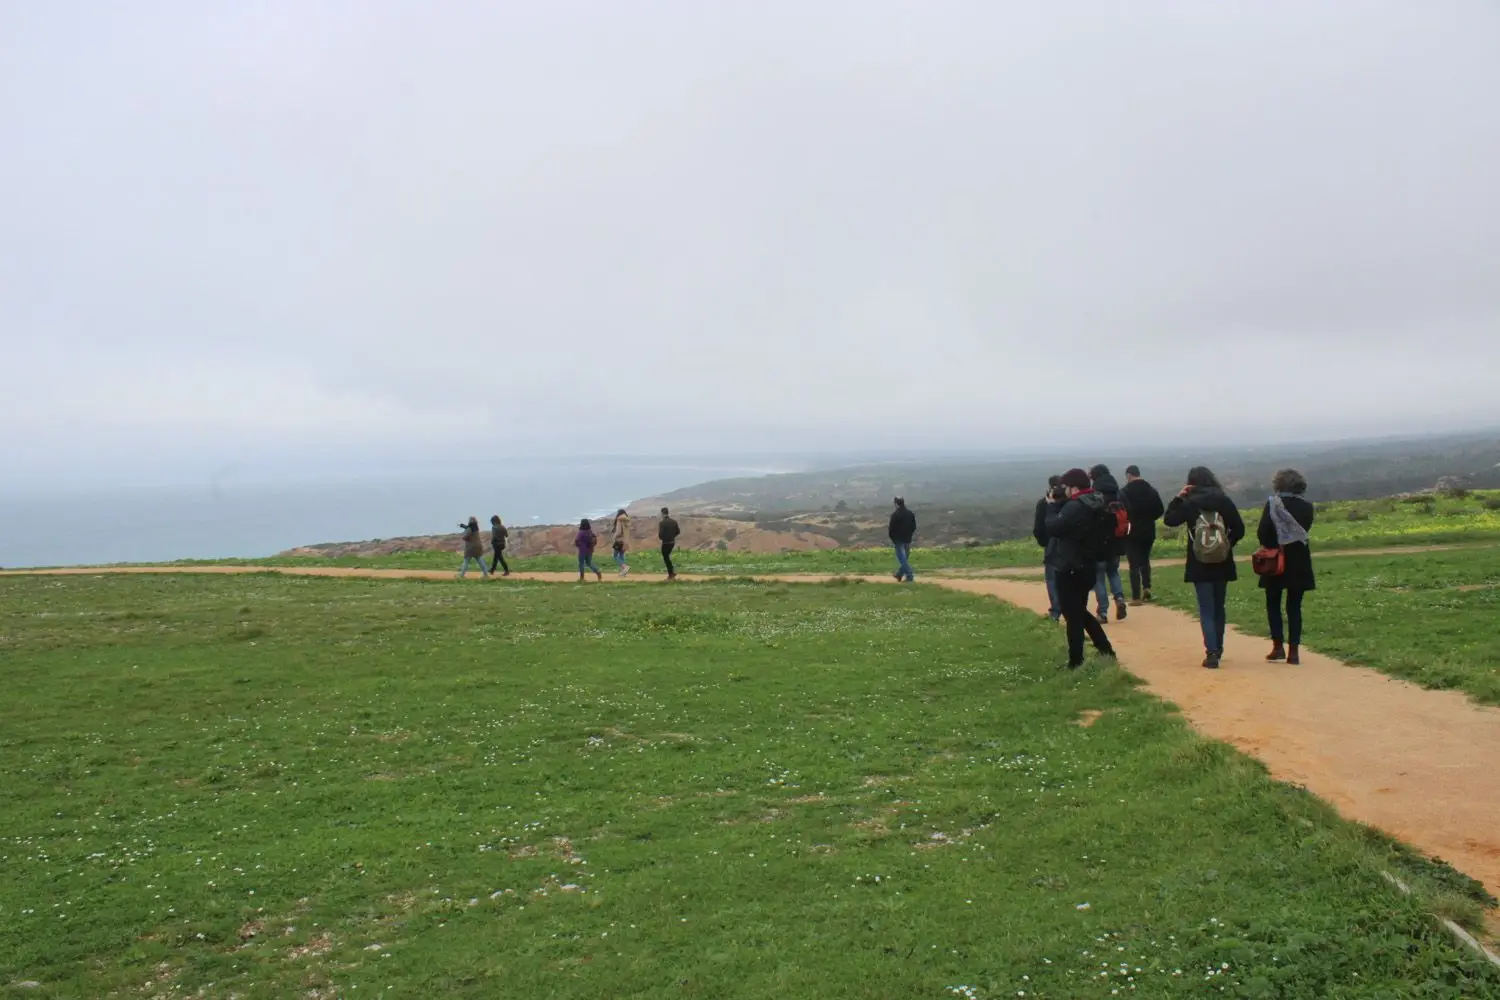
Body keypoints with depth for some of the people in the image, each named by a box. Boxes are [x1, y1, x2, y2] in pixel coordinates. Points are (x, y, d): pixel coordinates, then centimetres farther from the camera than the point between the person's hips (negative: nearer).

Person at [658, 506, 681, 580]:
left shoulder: (662, 522, -19)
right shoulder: (674, 521, 2)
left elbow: (660, 534, -22)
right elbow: (678, 531, 7)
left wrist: (660, 538, 0)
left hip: (665, 543, -7)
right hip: (672, 542, 7)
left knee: (666, 558, 8)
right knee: (667, 557, 24)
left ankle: (671, 575, 11)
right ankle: (672, 571, 20)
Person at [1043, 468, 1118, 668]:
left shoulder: (1075, 506, -22)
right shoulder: (1095, 504, 9)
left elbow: (1053, 528, -21)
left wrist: (1052, 506, -7)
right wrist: (1059, 504, 4)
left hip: (1070, 569, -9)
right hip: (1086, 566, 9)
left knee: (1073, 616, 0)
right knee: (1081, 612, 22)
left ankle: (1076, 663, 6)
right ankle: (1106, 650, 24)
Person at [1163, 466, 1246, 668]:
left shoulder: (1189, 503, -7)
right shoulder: (1224, 501, -3)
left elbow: (1169, 520, 2)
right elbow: (1239, 529, -4)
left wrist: (1178, 497, 3)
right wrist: (1227, 544, 10)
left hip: (1199, 566, -2)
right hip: (1222, 564, 2)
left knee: (1206, 610, -1)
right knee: (1219, 608, 17)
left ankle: (1211, 653, -13)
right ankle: (1218, 650, 27)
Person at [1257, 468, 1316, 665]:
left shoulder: (1273, 504, -9)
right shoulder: (1306, 507, -1)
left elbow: (1262, 533, -12)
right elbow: (1305, 529, 5)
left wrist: (1271, 547, 5)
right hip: (1299, 562, 2)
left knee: (1273, 603, 10)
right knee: (1294, 606, 8)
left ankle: (1278, 646, 4)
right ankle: (1294, 650, 5)